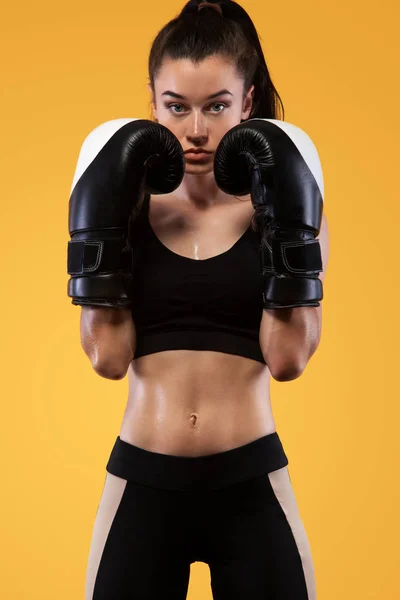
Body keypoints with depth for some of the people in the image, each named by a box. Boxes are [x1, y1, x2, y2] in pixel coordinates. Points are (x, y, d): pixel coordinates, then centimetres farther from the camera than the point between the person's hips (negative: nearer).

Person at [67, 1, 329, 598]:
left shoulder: (279, 203, -2)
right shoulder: (130, 204, 0)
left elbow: (288, 358, -10)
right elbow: (109, 357, -8)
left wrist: (290, 231, -17)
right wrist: (100, 227, -14)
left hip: (251, 482, 0)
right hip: (141, 480, 1)